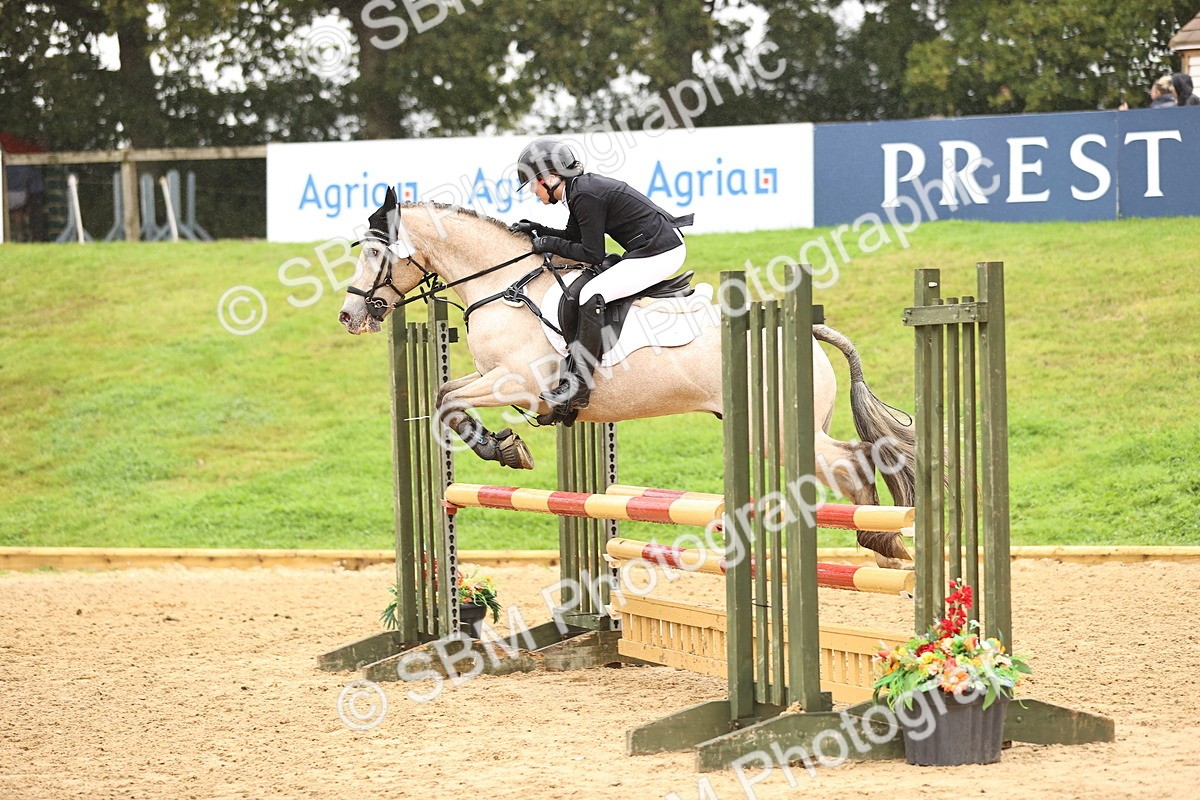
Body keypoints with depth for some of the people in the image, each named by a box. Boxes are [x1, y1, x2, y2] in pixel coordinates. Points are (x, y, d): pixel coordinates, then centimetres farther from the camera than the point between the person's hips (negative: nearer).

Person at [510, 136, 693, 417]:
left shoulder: (585, 196, -18)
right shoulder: (580, 188, 11)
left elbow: (593, 254, -15)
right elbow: (574, 236, 23)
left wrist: (550, 244, -5)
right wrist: (536, 230, 13)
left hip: (660, 254, -11)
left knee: (592, 294, -20)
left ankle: (578, 386, -21)